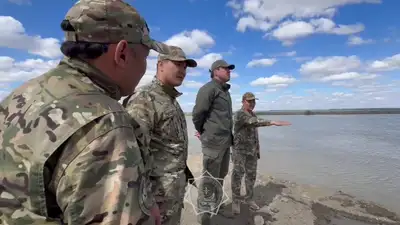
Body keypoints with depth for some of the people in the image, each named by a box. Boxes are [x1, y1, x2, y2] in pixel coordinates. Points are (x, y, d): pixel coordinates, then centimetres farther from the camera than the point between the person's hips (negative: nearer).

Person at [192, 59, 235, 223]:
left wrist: (229, 136, 14)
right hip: (213, 140, -8)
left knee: (220, 176, 18)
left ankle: (216, 205, 34)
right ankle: (204, 211, 18)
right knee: (209, 178, 2)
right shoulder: (209, 88, -12)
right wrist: (202, 131, 0)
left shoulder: (225, 91, 17)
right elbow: (197, 113, -14)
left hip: (226, 140, 9)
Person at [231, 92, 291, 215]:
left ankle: (249, 198, 25)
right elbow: (254, 122, -35)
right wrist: (273, 122, -44)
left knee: (251, 175, 10)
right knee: (238, 175, -6)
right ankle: (236, 201, 8)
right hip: (239, 150, -7)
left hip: (252, 150, 7)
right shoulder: (239, 114, -17)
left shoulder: (253, 115, 11)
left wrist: (257, 150, 16)